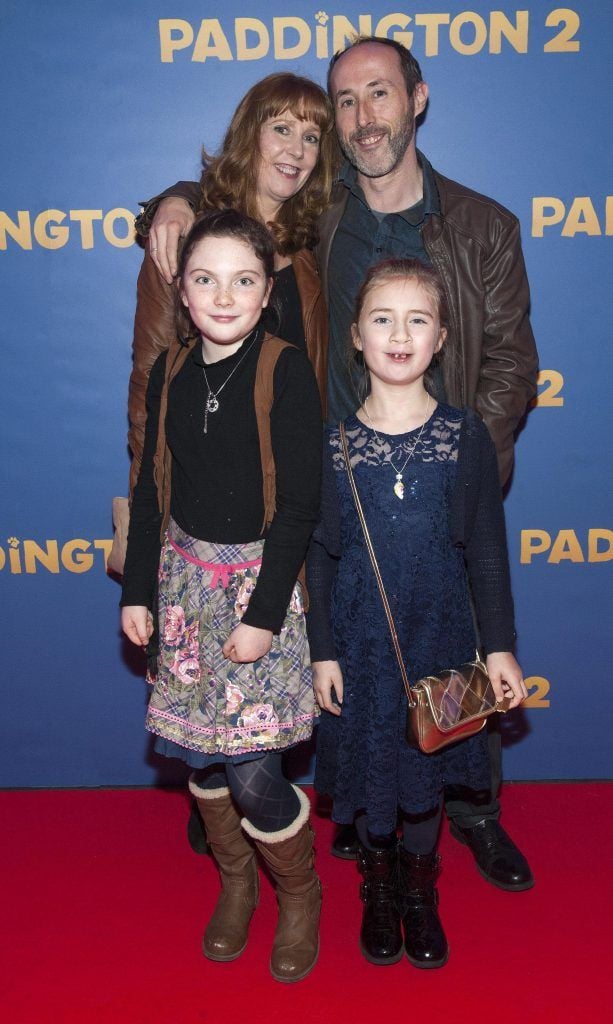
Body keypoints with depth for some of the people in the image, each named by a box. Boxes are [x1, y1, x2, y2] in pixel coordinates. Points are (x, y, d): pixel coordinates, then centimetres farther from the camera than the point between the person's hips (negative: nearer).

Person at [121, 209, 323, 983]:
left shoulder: (286, 370, -11)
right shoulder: (171, 369, 4)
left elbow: (298, 503, -13)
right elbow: (152, 488, 10)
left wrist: (264, 614, -15)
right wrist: (137, 590, 8)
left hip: (260, 577, -5)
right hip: (187, 577, 5)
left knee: (252, 774, -6)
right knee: (201, 752, 12)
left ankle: (299, 895, 24)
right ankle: (235, 880, 38)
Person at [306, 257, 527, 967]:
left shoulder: (465, 436, -6)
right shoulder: (334, 445, -6)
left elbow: (487, 547, -1)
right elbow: (319, 555, -1)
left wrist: (499, 645, -2)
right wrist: (322, 652, -3)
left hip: (438, 631, 0)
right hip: (359, 636, 0)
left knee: (427, 765, 13)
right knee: (367, 762, 12)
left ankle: (420, 889, 40)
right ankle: (378, 884, 40)